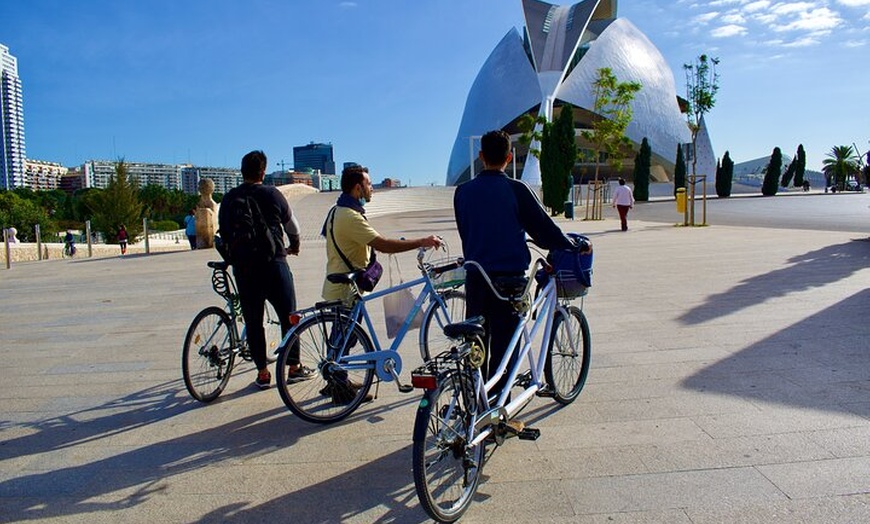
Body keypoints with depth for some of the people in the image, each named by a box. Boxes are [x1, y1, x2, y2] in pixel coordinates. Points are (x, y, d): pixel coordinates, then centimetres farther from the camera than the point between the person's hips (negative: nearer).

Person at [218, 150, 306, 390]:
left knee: (252, 320, 9)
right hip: (273, 263, -3)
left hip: (243, 267, 3)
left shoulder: (229, 198, 5)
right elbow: (292, 225, 8)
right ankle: (294, 367, 12)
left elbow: (223, 231, 10)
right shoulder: (272, 194, -3)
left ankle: (262, 373, 13)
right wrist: (294, 246, 28)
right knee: (288, 315, 8)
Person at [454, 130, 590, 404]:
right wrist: (572, 245, 13)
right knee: (503, 347, 4)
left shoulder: (463, 192, 3)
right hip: (509, 278, -4)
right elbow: (544, 228, -4)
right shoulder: (516, 190, -9)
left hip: (476, 276, 4)